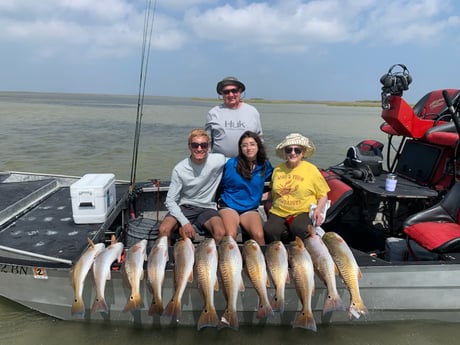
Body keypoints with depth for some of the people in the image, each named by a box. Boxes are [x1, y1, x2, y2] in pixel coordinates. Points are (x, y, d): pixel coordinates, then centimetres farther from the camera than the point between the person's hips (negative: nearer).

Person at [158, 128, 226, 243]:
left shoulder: (219, 161, -12)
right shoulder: (179, 169, -10)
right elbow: (170, 200, -8)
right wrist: (184, 222, -21)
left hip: (207, 208, 0)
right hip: (183, 208, 1)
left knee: (220, 233, -29)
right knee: (163, 230, -25)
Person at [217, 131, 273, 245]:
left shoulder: (265, 165, 3)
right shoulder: (231, 164, -4)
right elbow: (221, 184, 10)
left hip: (250, 208, 2)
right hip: (229, 206, -1)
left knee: (259, 236, -26)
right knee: (230, 235, -29)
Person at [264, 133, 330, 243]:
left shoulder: (311, 169, 3)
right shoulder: (277, 169, 11)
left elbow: (323, 195, 7)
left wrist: (318, 210, -10)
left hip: (303, 212, -2)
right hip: (278, 213, 2)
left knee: (300, 230, -34)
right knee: (269, 231, -28)